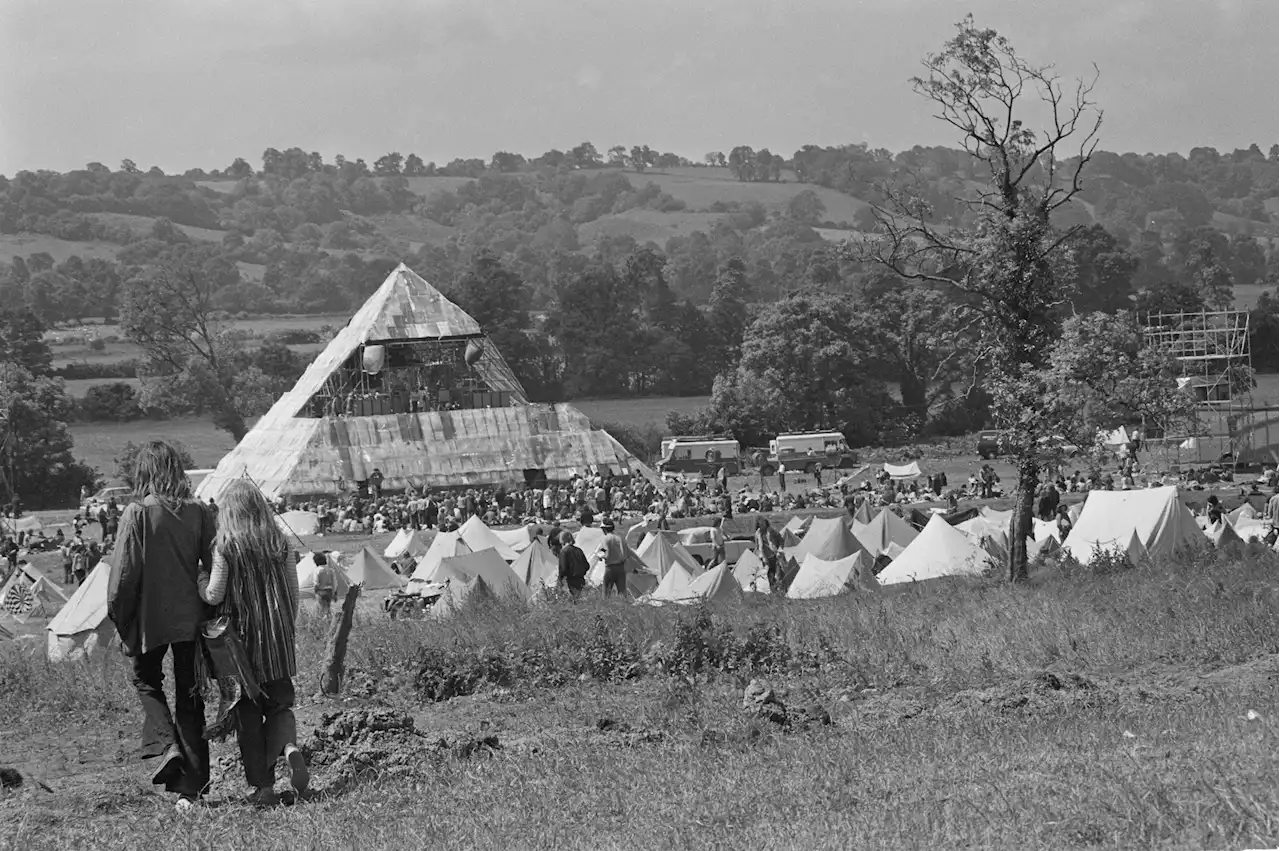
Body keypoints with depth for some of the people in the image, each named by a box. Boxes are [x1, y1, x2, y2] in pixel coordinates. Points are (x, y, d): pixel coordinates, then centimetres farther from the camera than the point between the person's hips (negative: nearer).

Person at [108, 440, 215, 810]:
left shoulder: (138, 514, -12)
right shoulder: (198, 513, -3)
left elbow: (124, 575, -11)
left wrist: (119, 619, 1)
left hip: (150, 617, -3)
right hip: (191, 617, 3)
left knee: (146, 680, 21)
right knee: (190, 697, 11)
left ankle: (165, 745, -4)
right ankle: (191, 787, 11)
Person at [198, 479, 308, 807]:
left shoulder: (226, 547, -11)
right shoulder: (280, 544, 1)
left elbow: (214, 595, -9)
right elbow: (293, 593, 7)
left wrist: (200, 580, 11)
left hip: (241, 635, -3)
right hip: (279, 639, 3)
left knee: (248, 713, 6)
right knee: (279, 702, 14)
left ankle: (262, 785, 3)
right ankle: (288, 746, -18)